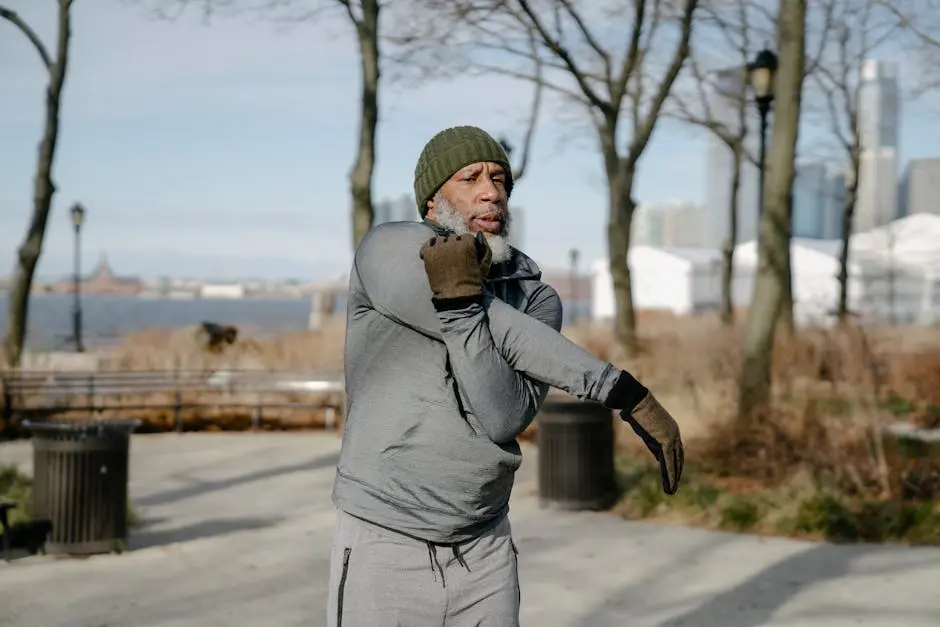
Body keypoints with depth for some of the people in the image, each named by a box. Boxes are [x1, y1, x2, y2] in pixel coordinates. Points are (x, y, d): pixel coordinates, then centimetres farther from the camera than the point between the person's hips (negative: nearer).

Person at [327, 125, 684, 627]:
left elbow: (503, 419, -15)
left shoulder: (537, 299, 1)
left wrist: (460, 301, -24)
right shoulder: (387, 253, -10)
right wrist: (621, 391, -19)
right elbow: (506, 336, -20)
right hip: (383, 548, -3)